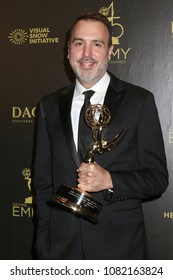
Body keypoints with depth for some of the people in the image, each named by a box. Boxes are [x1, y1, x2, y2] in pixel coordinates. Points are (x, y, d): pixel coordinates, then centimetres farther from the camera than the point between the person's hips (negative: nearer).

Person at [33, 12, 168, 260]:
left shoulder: (140, 101, -5)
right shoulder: (50, 106, 5)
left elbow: (157, 178, -4)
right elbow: (43, 181, 8)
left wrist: (109, 181, -20)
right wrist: (45, 248, 4)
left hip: (120, 247, -2)